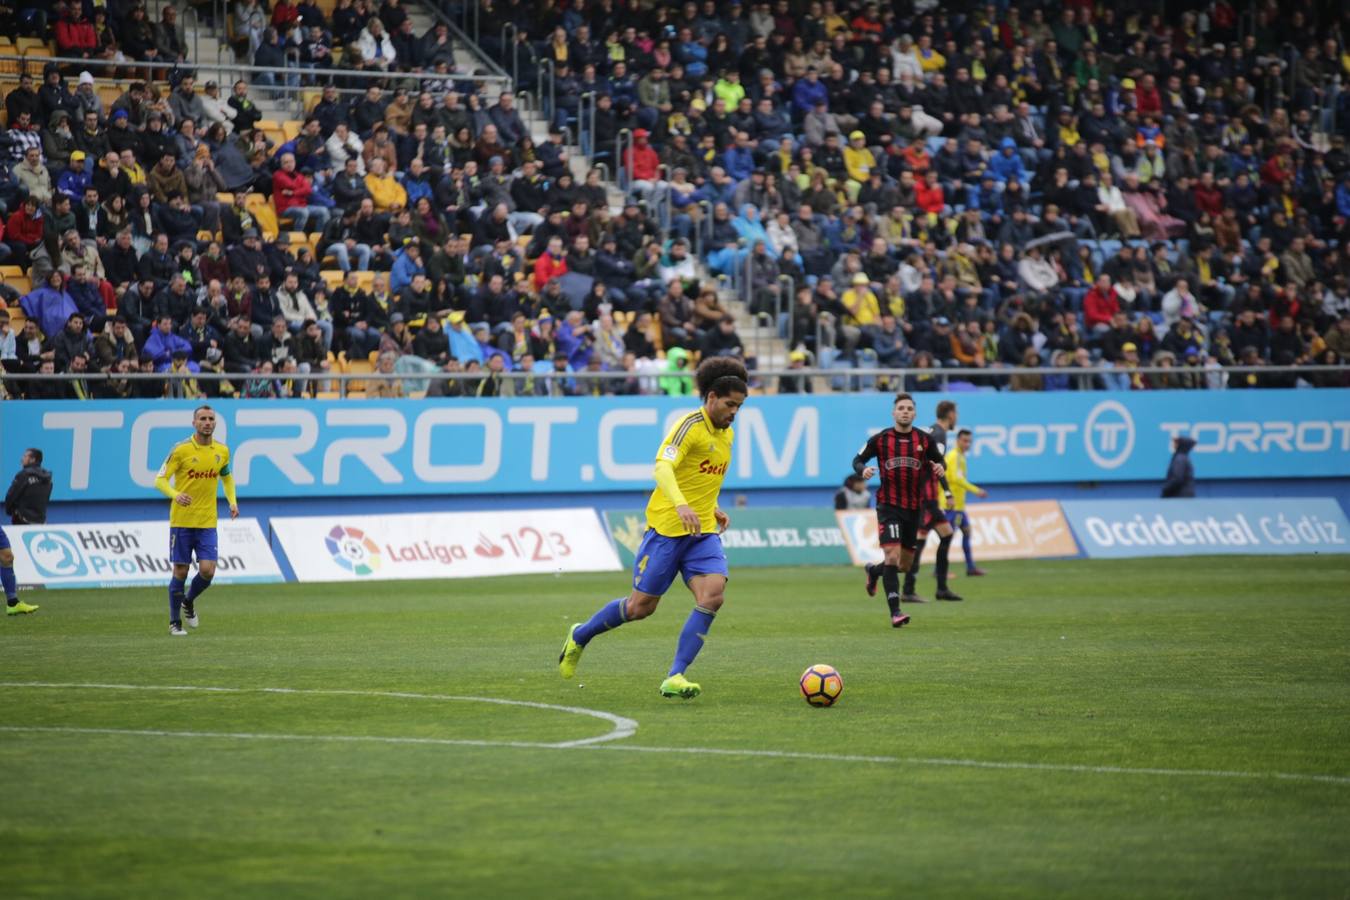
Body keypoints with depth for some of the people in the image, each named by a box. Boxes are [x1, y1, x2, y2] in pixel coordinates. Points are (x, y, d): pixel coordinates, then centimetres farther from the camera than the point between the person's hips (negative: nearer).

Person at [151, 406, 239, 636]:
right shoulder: (181, 450, -9)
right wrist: (175, 495, -30)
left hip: (207, 522, 3)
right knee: (180, 572, 0)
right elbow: (160, 480, -9)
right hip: (181, 520, -3)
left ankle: (189, 602, 24)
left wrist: (232, 501, 9)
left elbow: (226, 477, 25)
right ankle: (175, 622, 14)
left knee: (207, 571, -7)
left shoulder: (222, 451, 5)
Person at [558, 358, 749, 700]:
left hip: (703, 531, 6)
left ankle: (675, 678, -14)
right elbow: (663, 467, -31)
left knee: (713, 594, -17)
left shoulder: (727, 434, 11)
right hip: (667, 528, -6)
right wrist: (680, 505, -46)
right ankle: (580, 636, 31)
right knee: (641, 606, 3)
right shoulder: (691, 425, -15)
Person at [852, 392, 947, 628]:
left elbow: (938, 460, 14)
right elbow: (858, 460, 5)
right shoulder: (880, 439, -3)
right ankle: (895, 612, -18)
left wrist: (938, 468, -10)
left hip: (914, 508, 4)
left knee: (905, 564, 12)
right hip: (888, 505, -4)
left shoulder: (925, 439, 2)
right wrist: (863, 470, -18)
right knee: (892, 556, -18)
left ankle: (874, 571, 45)